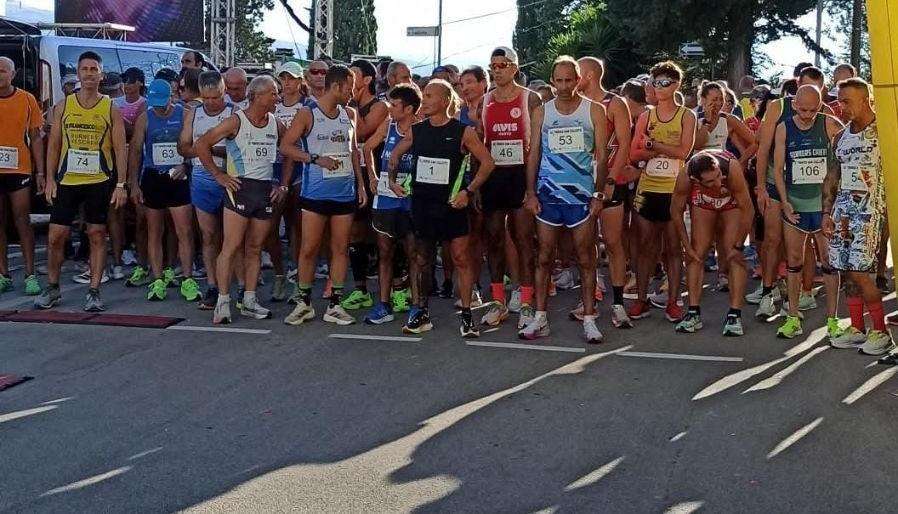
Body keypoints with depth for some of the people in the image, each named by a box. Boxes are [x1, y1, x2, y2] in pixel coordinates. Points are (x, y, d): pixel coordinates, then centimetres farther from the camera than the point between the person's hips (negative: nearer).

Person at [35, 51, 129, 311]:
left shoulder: (111, 108, 2)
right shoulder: (63, 106, 7)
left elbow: (120, 148, -1)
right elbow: (54, 145, 8)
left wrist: (121, 184, -8)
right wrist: (50, 179, 1)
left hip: (100, 182, -1)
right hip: (67, 181, 2)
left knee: (97, 236, 2)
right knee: (55, 236, 2)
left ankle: (94, 292, 9)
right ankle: (52, 289, 18)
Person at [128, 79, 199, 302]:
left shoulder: (185, 114, 0)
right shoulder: (145, 118, 4)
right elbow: (135, 151, 5)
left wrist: (185, 166, -14)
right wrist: (134, 183, 0)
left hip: (178, 179, -2)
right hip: (152, 179, 2)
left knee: (185, 231, -6)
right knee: (154, 232, 6)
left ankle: (187, 280, -1)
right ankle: (158, 280, 12)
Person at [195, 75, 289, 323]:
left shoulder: (276, 125, 9)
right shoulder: (236, 121, -6)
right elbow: (201, 145, -6)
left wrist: (283, 185, 12)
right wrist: (219, 175, -8)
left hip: (266, 191, 5)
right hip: (240, 188, -5)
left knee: (255, 249, 9)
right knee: (231, 247, -7)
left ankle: (249, 301, 15)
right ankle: (223, 302, -3)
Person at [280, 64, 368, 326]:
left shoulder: (349, 114, 10)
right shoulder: (308, 114, -5)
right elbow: (286, 146, -7)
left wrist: (360, 184, 12)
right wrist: (316, 159, -16)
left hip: (345, 192, 5)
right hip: (316, 192, -5)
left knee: (340, 249, 6)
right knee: (309, 248, -1)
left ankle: (334, 305, 13)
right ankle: (304, 302, 12)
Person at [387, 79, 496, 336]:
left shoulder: (463, 132, -6)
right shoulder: (416, 131, 5)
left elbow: (487, 162, -4)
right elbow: (395, 155, 21)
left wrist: (468, 191, -10)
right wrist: (392, 180, 9)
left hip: (452, 205, -4)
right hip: (421, 204, 4)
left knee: (461, 258, -3)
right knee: (422, 259, 10)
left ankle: (466, 316, 5)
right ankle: (421, 313, 20)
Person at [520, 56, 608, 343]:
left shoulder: (594, 111, 3)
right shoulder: (541, 112, 7)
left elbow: (601, 155, 1)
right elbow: (533, 154, 7)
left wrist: (598, 195, -5)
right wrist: (530, 192, -1)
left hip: (582, 196, -2)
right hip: (547, 195, 2)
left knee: (586, 260, 2)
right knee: (544, 259, 4)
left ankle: (589, 320, 7)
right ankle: (540, 319, 10)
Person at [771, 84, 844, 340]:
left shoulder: (830, 125, -4)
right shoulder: (784, 129, 1)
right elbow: (778, 169, 4)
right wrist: (785, 203, -4)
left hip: (824, 203, -2)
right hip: (794, 204, 2)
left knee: (829, 261, 1)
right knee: (793, 260, 6)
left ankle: (832, 320, 9)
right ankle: (793, 319, 14)